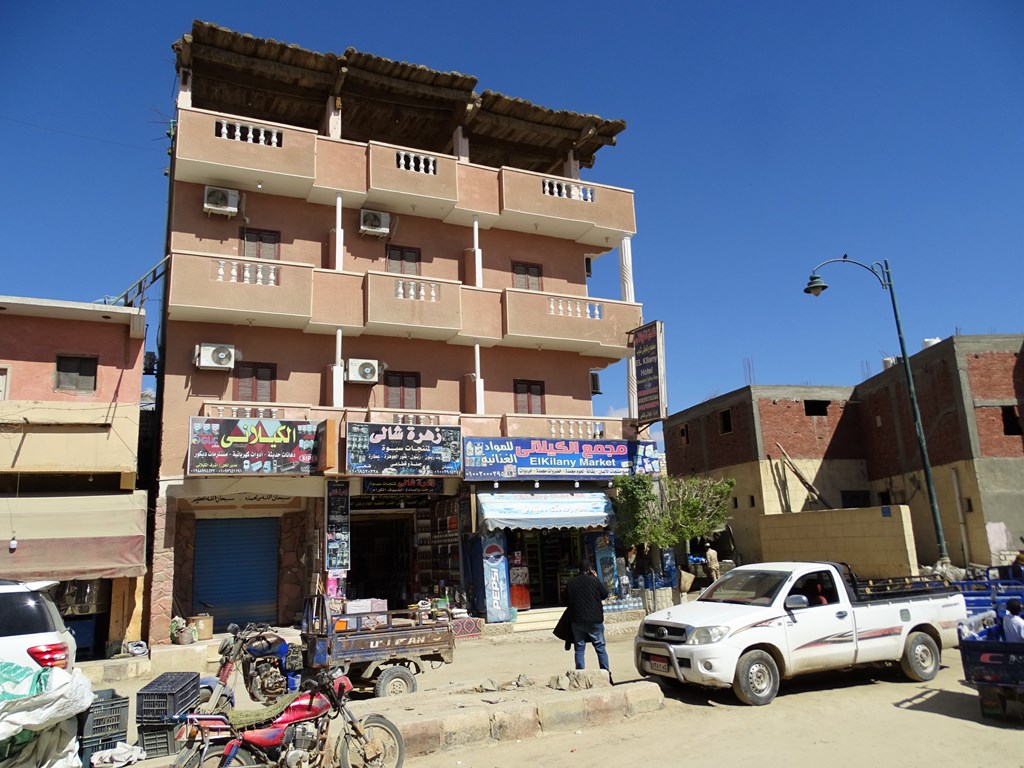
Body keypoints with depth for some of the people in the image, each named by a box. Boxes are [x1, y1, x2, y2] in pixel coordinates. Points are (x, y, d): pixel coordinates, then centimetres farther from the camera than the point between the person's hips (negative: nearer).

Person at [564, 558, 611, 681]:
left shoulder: (571, 583, 0)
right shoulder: (594, 581, -9)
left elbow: (567, 601, 7)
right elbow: (605, 594, 4)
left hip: (577, 621, 2)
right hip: (595, 620, -2)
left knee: (579, 650, 8)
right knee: (600, 648, 7)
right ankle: (606, 674, 4)